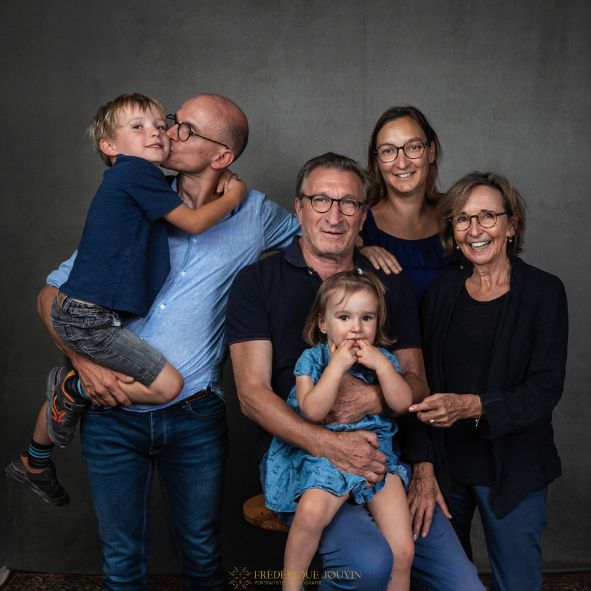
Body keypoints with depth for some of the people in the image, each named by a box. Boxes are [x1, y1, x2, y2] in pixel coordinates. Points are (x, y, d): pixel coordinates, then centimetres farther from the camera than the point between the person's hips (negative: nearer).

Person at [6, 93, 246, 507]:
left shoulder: (131, 178, 17)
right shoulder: (137, 172, -12)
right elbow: (193, 223, -11)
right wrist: (234, 196, 4)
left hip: (74, 312, 11)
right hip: (90, 316, -11)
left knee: (62, 395, 29)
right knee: (167, 384, -11)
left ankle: (34, 464, 50)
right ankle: (75, 390, 4)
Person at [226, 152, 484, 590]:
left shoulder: (391, 284, 14)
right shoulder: (257, 282, 2)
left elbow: (417, 384, 12)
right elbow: (253, 394, -6)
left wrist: (374, 398, -13)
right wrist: (329, 445, -22)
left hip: (384, 453, 4)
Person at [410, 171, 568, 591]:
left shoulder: (544, 292, -8)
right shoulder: (443, 292, 2)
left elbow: (545, 390, -13)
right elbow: (424, 378, 7)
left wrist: (471, 406, -28)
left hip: (513, 467, -3)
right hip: (445, 461, 3)